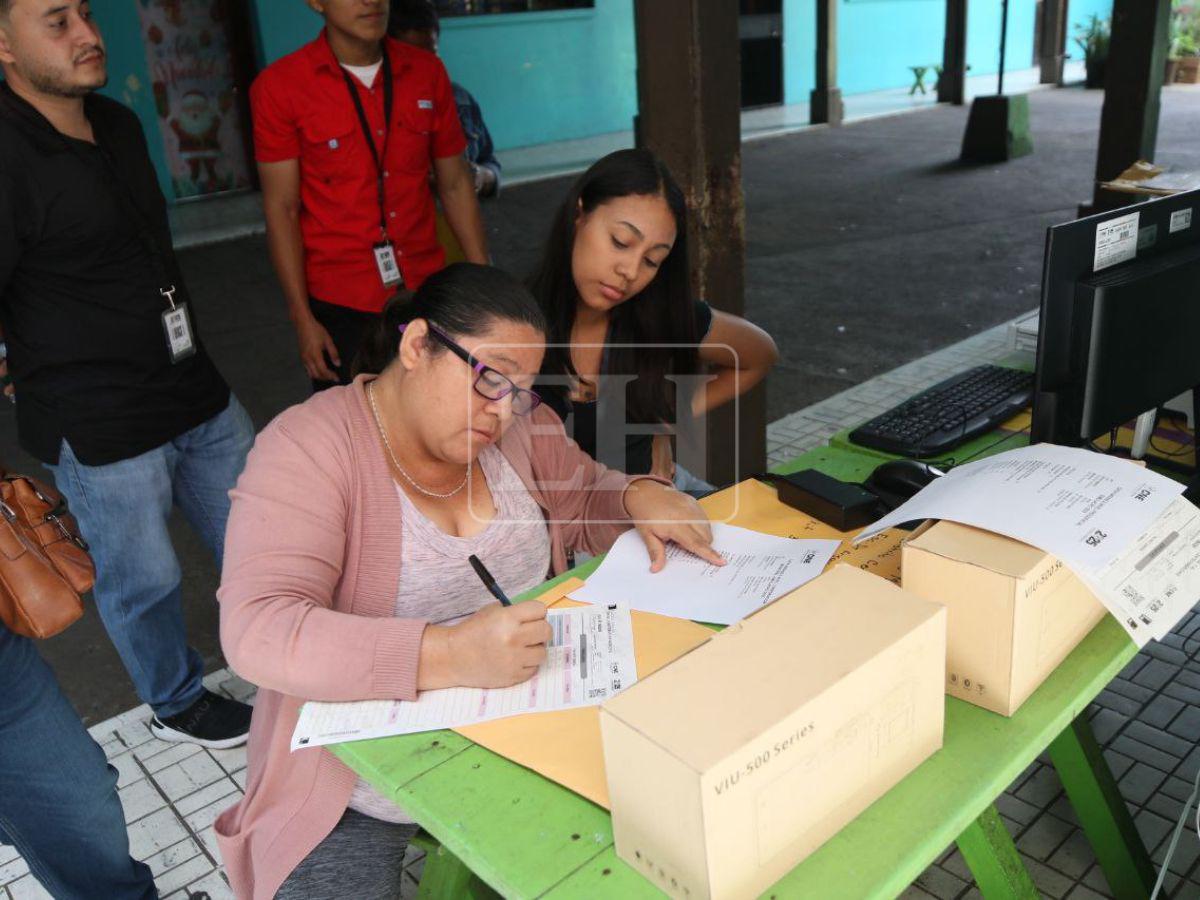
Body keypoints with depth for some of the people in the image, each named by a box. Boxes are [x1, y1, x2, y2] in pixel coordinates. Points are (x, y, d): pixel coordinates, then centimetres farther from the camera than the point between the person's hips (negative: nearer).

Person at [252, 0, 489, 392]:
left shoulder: (428, 73, 4)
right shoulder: (280, 86, -6)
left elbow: (454, 184, 8)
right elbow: (281, 209, -5)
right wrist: (302, 318, -8)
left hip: (426, 289, 3)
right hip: (340, 307, -3)